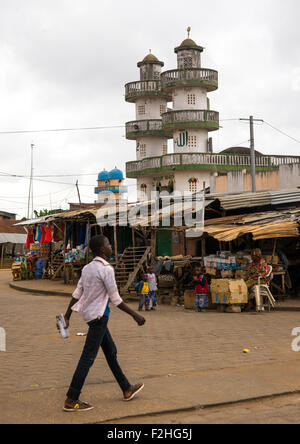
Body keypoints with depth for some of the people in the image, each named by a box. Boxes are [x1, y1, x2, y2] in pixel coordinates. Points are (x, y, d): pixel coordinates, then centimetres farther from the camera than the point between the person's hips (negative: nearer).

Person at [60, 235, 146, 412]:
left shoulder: (88, 268, 9)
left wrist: (67, 315, 15)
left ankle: (127, 390, 28)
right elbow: (116, 299, -16)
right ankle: (71, 400, -4)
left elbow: (77, 294, 11)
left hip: (90, 314, 10)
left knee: (111, 351, 17)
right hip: (99, 315, -10)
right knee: (88, 357, -7)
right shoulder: (106, 269, -17)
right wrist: (135, 315, -9)